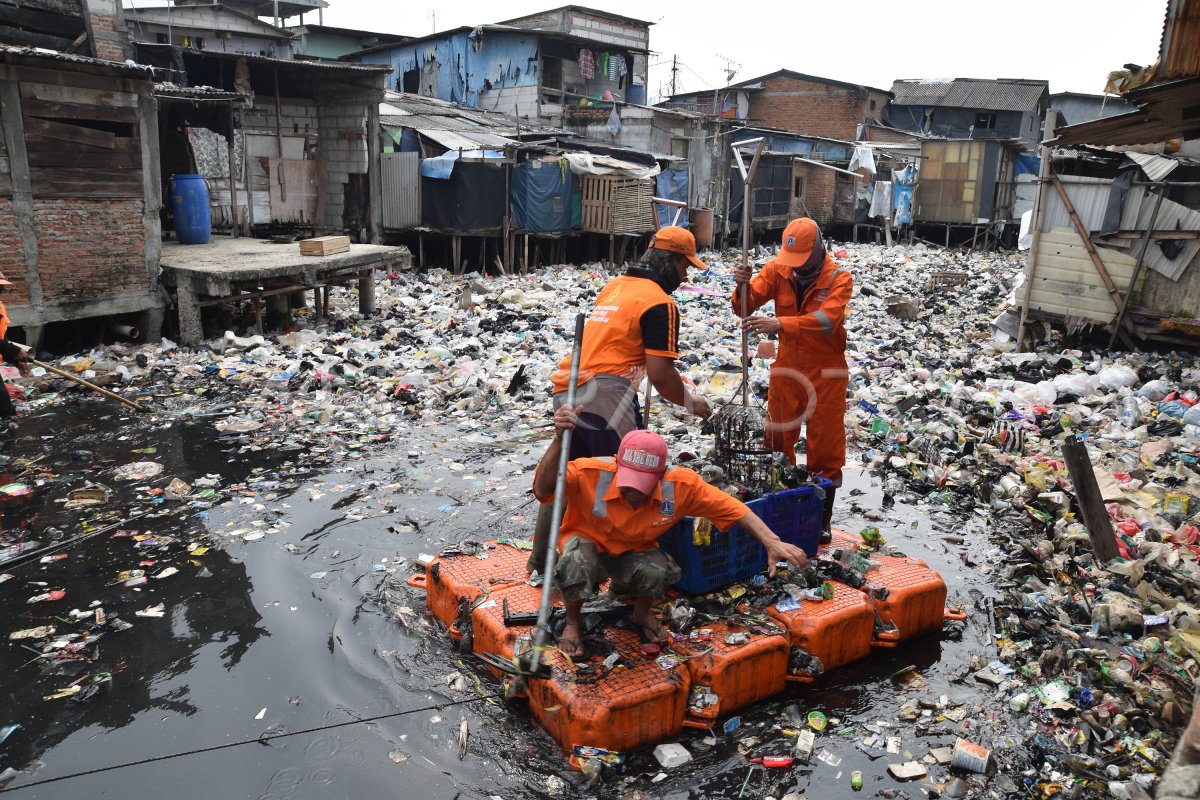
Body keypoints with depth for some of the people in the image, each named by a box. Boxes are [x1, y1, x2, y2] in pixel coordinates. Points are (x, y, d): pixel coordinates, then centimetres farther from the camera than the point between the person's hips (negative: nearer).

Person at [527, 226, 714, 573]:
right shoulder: (659, 302, -6)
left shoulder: (613, 286, 19)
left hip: (567, 392, 9)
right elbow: (660, 375, -11)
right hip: (605, 394, -9)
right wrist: (690, 402, 6)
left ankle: (541, 557, 31)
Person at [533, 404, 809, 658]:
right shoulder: (591, 473, -34)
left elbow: (734, 509, -20)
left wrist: (772, 543, -29)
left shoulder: (681, 485, -26)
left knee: (659, 571, -32)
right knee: (577, 562, -37)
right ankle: (573, 622, -2)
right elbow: (543, 491, -44)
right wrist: (559, 439, -56)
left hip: (634, 553, 2)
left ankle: (642, 613, 7)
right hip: (587, 543, -2)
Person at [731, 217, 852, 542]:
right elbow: (745, 307, -7)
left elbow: (827, 319, -28)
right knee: (777, 443, 12)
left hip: (825, 374, -3)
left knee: (825, 451, 4)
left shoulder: (839, 278, -11)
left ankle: (822, 519, 17)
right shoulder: (778, 270, -2)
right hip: (785, 370, 4)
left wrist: (781, 324, -41)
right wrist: (743, 286, -30)